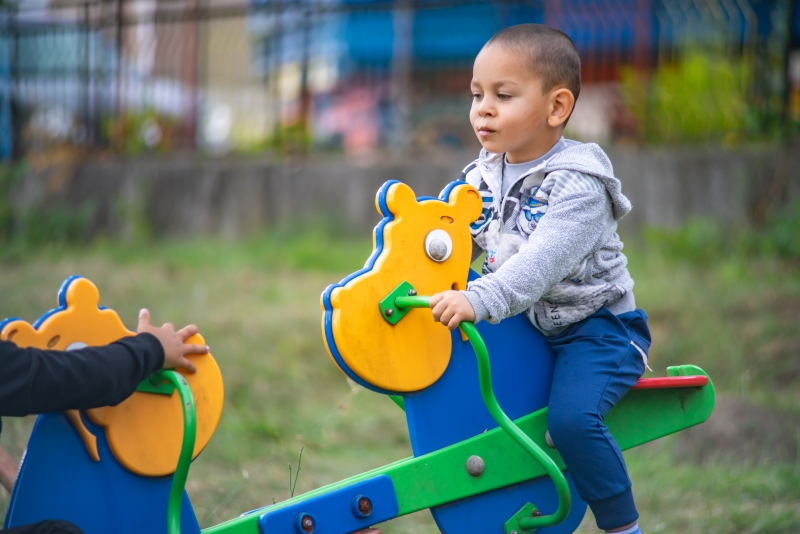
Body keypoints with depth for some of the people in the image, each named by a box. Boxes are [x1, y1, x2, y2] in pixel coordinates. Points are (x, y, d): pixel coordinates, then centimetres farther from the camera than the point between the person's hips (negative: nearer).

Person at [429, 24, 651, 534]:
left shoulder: (576, 186, -21)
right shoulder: (482, 177, 3)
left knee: (571, 417, -29)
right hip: (526, 325, 8)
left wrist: (479, 300, -47)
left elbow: (542, 262, -34)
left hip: (596, 324, -8)